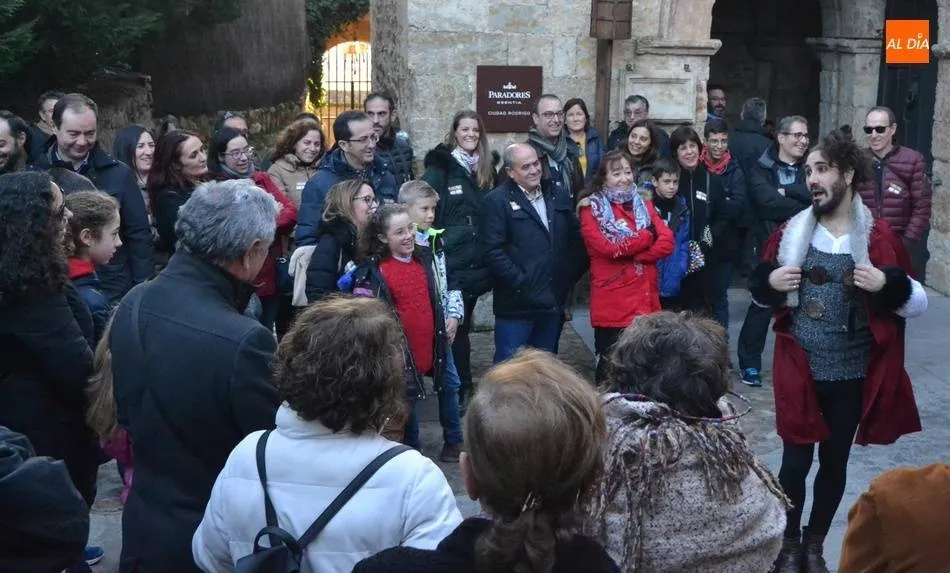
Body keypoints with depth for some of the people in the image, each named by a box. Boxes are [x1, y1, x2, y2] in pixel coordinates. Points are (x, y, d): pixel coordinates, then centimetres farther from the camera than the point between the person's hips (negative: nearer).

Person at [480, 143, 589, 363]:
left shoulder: (559, 197, 13)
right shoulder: (496, 201, -6)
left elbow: (576, 239, 17)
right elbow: (493, 251, -14)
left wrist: (569, 276, 5)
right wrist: (520, 283, -16)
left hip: (553, 303, 6)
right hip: (517, 305, -6)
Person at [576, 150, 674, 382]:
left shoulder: (644, 204, 15)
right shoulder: (591, 208, 1)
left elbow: (667, 242, 2)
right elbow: (607, 247, -14)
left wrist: (626, 249, -10)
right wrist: (645, 237, -4)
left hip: (645, 300, 5)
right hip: (611, 303, -4)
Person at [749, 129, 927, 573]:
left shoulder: (879, 238, -4)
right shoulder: (790, 232, 1)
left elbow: (918, 303, 0)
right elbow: (760, 291, 12)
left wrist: (889, 284, -20)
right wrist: (770, 281, -10)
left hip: (852, 375, 0)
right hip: (799, 370, 0)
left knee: (835, 463, 12)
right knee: (795, 460, 4)